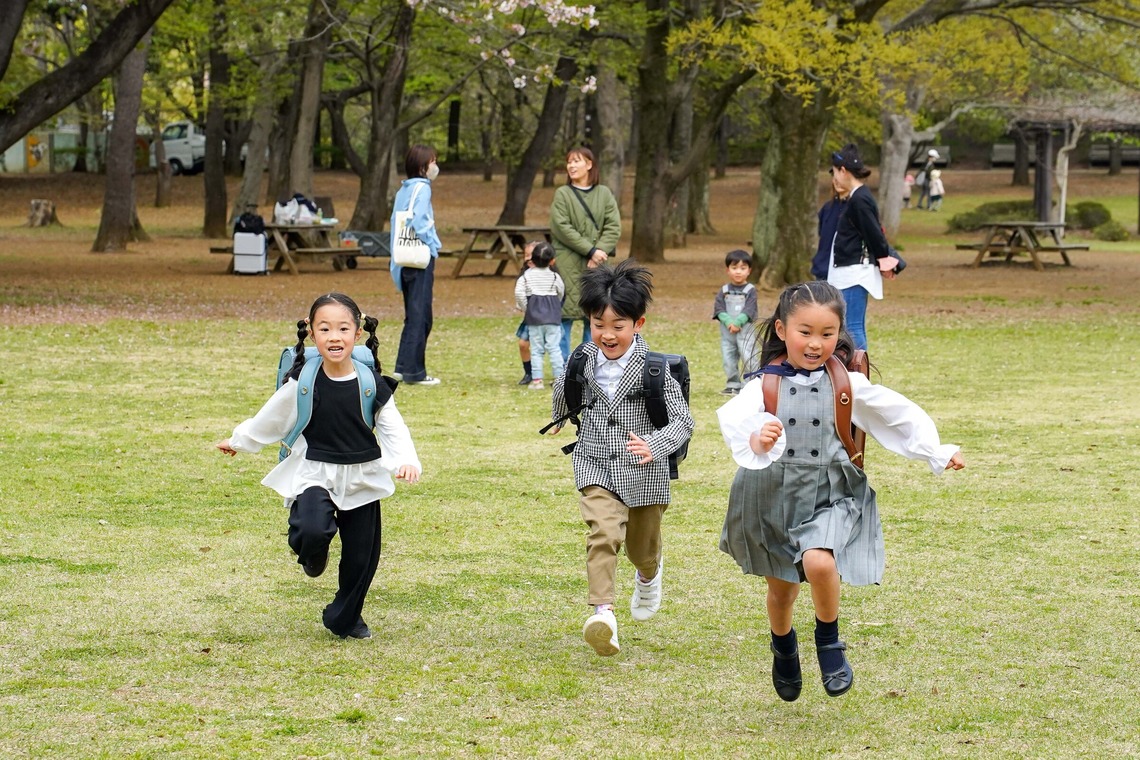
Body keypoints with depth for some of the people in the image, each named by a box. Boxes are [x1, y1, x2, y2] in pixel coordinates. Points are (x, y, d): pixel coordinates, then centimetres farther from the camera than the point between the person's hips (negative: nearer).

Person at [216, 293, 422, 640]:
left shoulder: (372, 384, -8)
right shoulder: (303, 383, -11)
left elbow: (393, 428, -2)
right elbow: (271, 417, 6)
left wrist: (406, 461, -20)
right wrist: (238, 441, 17)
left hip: (361, 479, 2)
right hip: (315, 473, -2)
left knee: (362, 555, 8)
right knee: (312, 530, -30)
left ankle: (345, 618, 34)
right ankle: (312, 554, 9)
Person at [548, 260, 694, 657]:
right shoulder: (583, 362, -7)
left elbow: (683, 420, -16)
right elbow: (563, 388, 18)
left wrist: (655, 445, -34)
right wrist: (561, 419, 37)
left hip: (644, 473, -1)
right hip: (596, 465, 1)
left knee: (641, 546, 19)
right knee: (603, 534, -23)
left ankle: (648, 577, 55)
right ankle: (603, 612, -33)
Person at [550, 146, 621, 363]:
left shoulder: (604, 194, 8)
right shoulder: (562, 194, 0)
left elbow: (614, 227, 2)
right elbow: (562, 227, -9)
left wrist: (601, 251, -14)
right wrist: (591, 250, -15)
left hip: (597, 264, 3)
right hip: (568, 264, -3)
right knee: (566, 313, -5)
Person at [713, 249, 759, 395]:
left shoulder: (750, 290, -2)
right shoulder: (724, 290, 7)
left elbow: (749, 310, -11)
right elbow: (719, 308, -3)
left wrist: (737, 323, -22)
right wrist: (729, 322, -19)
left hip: (745, 329, -4)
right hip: (727, 331, 4)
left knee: (748, 358, -10)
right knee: (728, 359, 9)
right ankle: (733, 385, 20)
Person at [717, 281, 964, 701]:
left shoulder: (848, 385, -5)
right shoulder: (765, 385, -11)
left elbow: (899, 414, 8)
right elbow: (736, 418, -31)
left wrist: (937, 453, 10)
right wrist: (756, 440, -52)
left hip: (830, 496, -1)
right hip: (775, 494, 1)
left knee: (819, 562, -30)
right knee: (781, 586, 19)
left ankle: (830, 643, -2)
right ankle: (784, 650, 52)